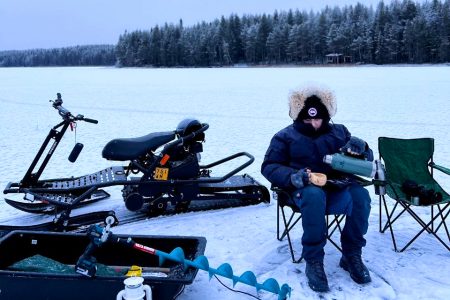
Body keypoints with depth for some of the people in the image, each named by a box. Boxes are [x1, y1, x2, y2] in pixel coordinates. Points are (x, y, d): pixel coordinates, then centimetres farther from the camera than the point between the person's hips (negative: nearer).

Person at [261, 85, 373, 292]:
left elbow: (367, 158, 18)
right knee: (314, 195, -38)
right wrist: (292, 176, -18)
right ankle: (313, 262, -25)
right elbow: (269, 167, 2)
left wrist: (360, 147, -8)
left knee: (360, 195, -30)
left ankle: (351, 256, -10)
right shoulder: (285, 136, 9)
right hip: (305, 189, -2)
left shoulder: (339, 131, 17)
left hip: (339, 189, 3)